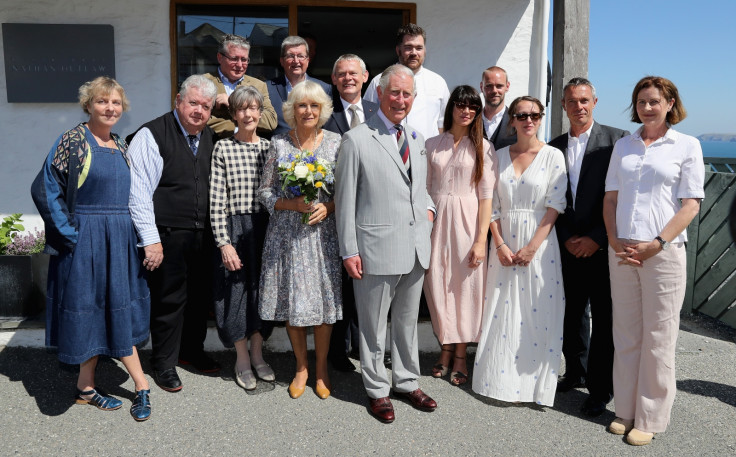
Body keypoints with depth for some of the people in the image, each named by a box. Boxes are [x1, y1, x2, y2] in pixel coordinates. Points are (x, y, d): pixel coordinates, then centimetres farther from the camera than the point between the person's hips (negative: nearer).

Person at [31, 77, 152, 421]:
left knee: (117, 312, 10)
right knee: (87, 311, 4)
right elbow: (45, 189, -13)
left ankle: (87, 386, 25)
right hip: (86, 242, -7)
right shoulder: (73, 141, -9)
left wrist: (130, 233, 10)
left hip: (120, 241, 7)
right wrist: (71, 234, -14)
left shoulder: (121, 146, 11)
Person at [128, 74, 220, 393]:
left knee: (200, 297, 17)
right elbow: (139, 192, -14)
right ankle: (164, 364, 24)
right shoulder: (152, 135, -10)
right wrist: (150, 239, -17)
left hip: (203, 235, 6)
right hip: (168, 236, -6)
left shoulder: (209, 137, 10)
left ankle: (192, 351, 38)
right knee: (169, 300, 5)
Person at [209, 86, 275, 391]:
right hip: (234, 230, -3)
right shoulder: (223, 148, -3)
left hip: (265, 227, 3)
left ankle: (257, 354, 27)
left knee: (262, 289, 10)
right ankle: (242, 360, 21)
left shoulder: (270, 148, 6)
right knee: (236, 290, 5)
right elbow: (217, 201, -7)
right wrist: (224, 242, -12)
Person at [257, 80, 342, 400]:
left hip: (323, 233, 0)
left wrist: (327, 207, -13)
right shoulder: (278, 143, 4)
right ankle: (301, 367, 25)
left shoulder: (335, 142, 4)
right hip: (286, 235, 1)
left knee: (324, 300, 3)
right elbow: (264, 192, 4)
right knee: (291, 301, 5)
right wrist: (292, 204, -13)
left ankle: (321, 368, 23)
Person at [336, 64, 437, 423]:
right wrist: (349, 251, -11)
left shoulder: (416, 138, 12)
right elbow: (345, 200, -8)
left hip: (416, 247, 6)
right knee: (373, 326, 9)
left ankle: (406, 382, 35)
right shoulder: (356, 140, -8)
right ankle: (377, 390, 26)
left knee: (408, 321, 19)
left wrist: (428, 207, 3)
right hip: (378, 249, -6)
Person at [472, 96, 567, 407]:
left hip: (539, 244, -2)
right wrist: (500, 245, -7)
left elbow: (555, 206, -7)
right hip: (505, 244, 3)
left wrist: (532, 247, -14)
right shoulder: (499, 156, 7)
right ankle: (503, 381, 20)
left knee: (538, 315, 0)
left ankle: (534, 385, 15)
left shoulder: (553, 156, -1)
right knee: (503, 313, 6)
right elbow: (492, 206, 4)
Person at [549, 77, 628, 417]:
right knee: (572, 313, 14)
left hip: (603, 246, -4)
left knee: (604, 318, 3)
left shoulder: (616, 140, -4)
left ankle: (601, 388, 15)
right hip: (569, 247, 4)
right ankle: (576, 372, 32)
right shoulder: (554, 148, 9)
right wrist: (566, 238, -2)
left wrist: (597, 238, -12)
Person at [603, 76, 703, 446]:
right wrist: (615, 242, -3)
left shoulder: (687, 145, 2)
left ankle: (650, 419, 14)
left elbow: (690, 205, -4)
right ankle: (626, 411, 20)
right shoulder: (623, 146, 12)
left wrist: (656, 245, -13)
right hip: (621, 250, 4)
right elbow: (610, 199, 11)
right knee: (625, 334, 9)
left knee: (658, 337, 2)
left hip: (663, 251, -3)